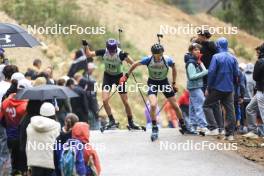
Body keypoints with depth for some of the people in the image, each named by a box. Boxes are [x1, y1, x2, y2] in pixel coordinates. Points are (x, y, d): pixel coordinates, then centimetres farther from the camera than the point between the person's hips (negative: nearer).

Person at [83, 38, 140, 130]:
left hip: (119, 77, -2)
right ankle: (112, 120, 3)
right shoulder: (103, 52, -20)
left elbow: (132, 62, -38)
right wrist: (86, 46, -28)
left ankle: (131, 122, 19)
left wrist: (126, 57, -56)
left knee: (125, 102, 1)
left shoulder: (120, 54, -26)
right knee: (105, 100, -13)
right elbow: (88, 54, -11)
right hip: (108, 76, 2)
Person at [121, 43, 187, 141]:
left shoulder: (168, 60, -23)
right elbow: (135, 64, -8)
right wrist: (126, 75, -1)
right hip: (152, 83, -1)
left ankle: (183, 126, 26)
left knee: (175, 106, 5)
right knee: (153, 105, -22)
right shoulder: (148, 59, -25)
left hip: (164, 82, 1)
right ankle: (155, 129, -7)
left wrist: (174, 83, 4)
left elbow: (174, 68, -1)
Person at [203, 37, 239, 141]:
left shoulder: (216, 57, -10)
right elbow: (236, 74, 7)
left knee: (207, 106, 7)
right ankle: (230, 134, 6)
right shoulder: (233, 58, 5)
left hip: (217, 88, -5)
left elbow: (211, 72, -13)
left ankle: (214, 128, -7)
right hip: (229, 89, 5)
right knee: (230, 110, 7)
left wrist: (208, 88, -7)